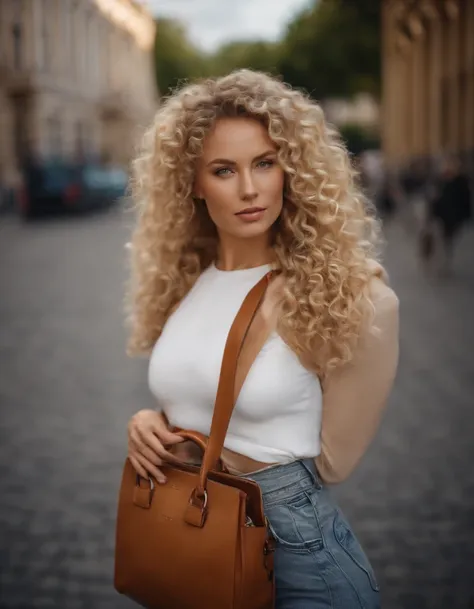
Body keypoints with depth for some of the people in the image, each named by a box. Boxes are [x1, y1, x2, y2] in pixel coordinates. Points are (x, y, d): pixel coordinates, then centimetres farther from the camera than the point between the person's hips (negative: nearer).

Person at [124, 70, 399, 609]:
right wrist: (150, 424, -6)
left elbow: (332, 462, -11)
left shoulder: (350, 296, -18)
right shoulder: (179, 281, -1)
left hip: (296, 543, -5)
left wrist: (201, 454, -12)